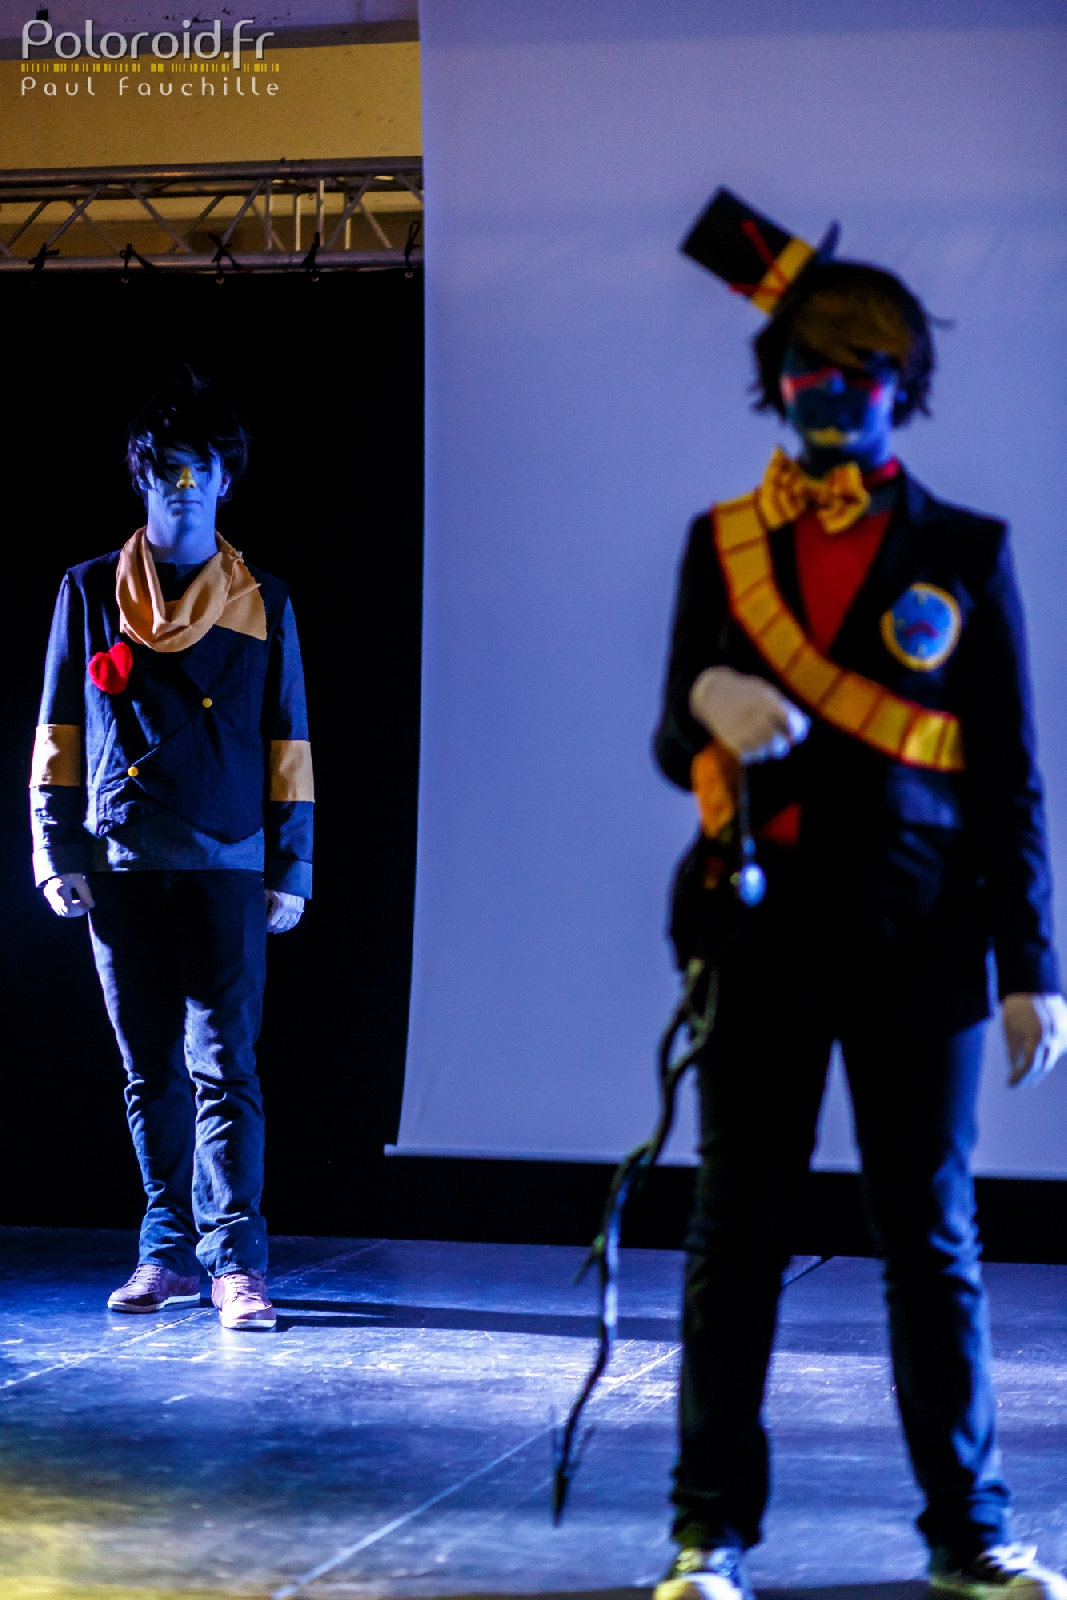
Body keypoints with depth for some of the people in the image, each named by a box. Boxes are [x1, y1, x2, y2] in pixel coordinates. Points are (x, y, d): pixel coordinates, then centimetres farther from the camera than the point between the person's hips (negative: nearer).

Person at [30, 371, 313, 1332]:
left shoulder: (263, 603, 9)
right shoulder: (90, 593, 10)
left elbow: (288, 747, 9)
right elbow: (58, 731, 10)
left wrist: (291, 870, 3)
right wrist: (58, 850, 2)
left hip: (226, 865, -2)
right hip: (120, 865, 2)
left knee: (223, 1063, -8)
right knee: (150, 1070, 7)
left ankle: (236, 1260, -8)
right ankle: (169, 1248, 15)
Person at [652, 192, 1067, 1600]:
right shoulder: (723, 542, 10)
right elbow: (675, 746, 8)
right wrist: (710, 704, -17)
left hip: (918, 942, -1)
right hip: (764, 938, 1)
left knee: (933, 1241, 4)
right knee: (735, 1236, 3)